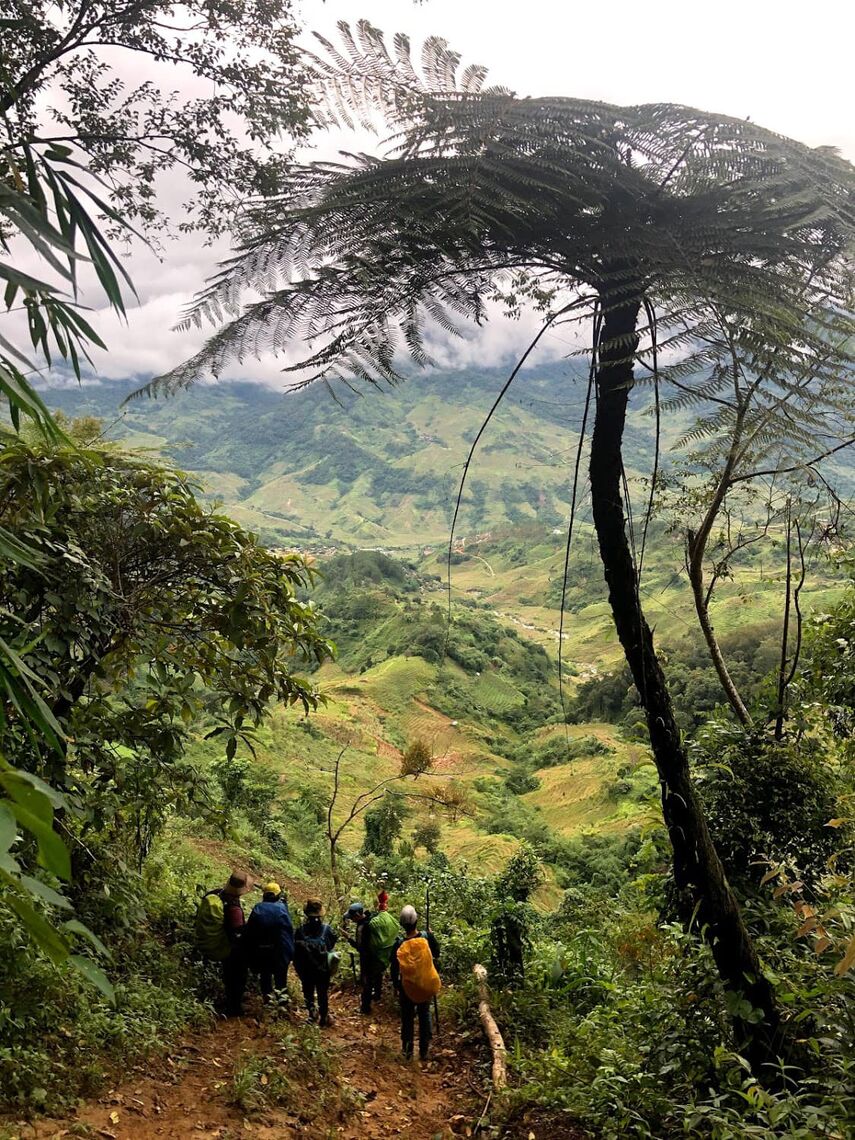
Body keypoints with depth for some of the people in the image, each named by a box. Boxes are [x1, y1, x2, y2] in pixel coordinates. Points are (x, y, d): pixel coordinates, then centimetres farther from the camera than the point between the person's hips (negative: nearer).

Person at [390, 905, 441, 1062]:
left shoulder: (399, 944, -19)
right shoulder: (427, 937, -18)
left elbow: (394, 969, -8)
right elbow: (436, 953, 2)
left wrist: (395, 986, 7)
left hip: (406, 987, -1)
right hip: (426, 986, 1)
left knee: (407, 1018, 16)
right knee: (425, 1016, 17)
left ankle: (407, 1051, 24)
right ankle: (424, 1051, 23)